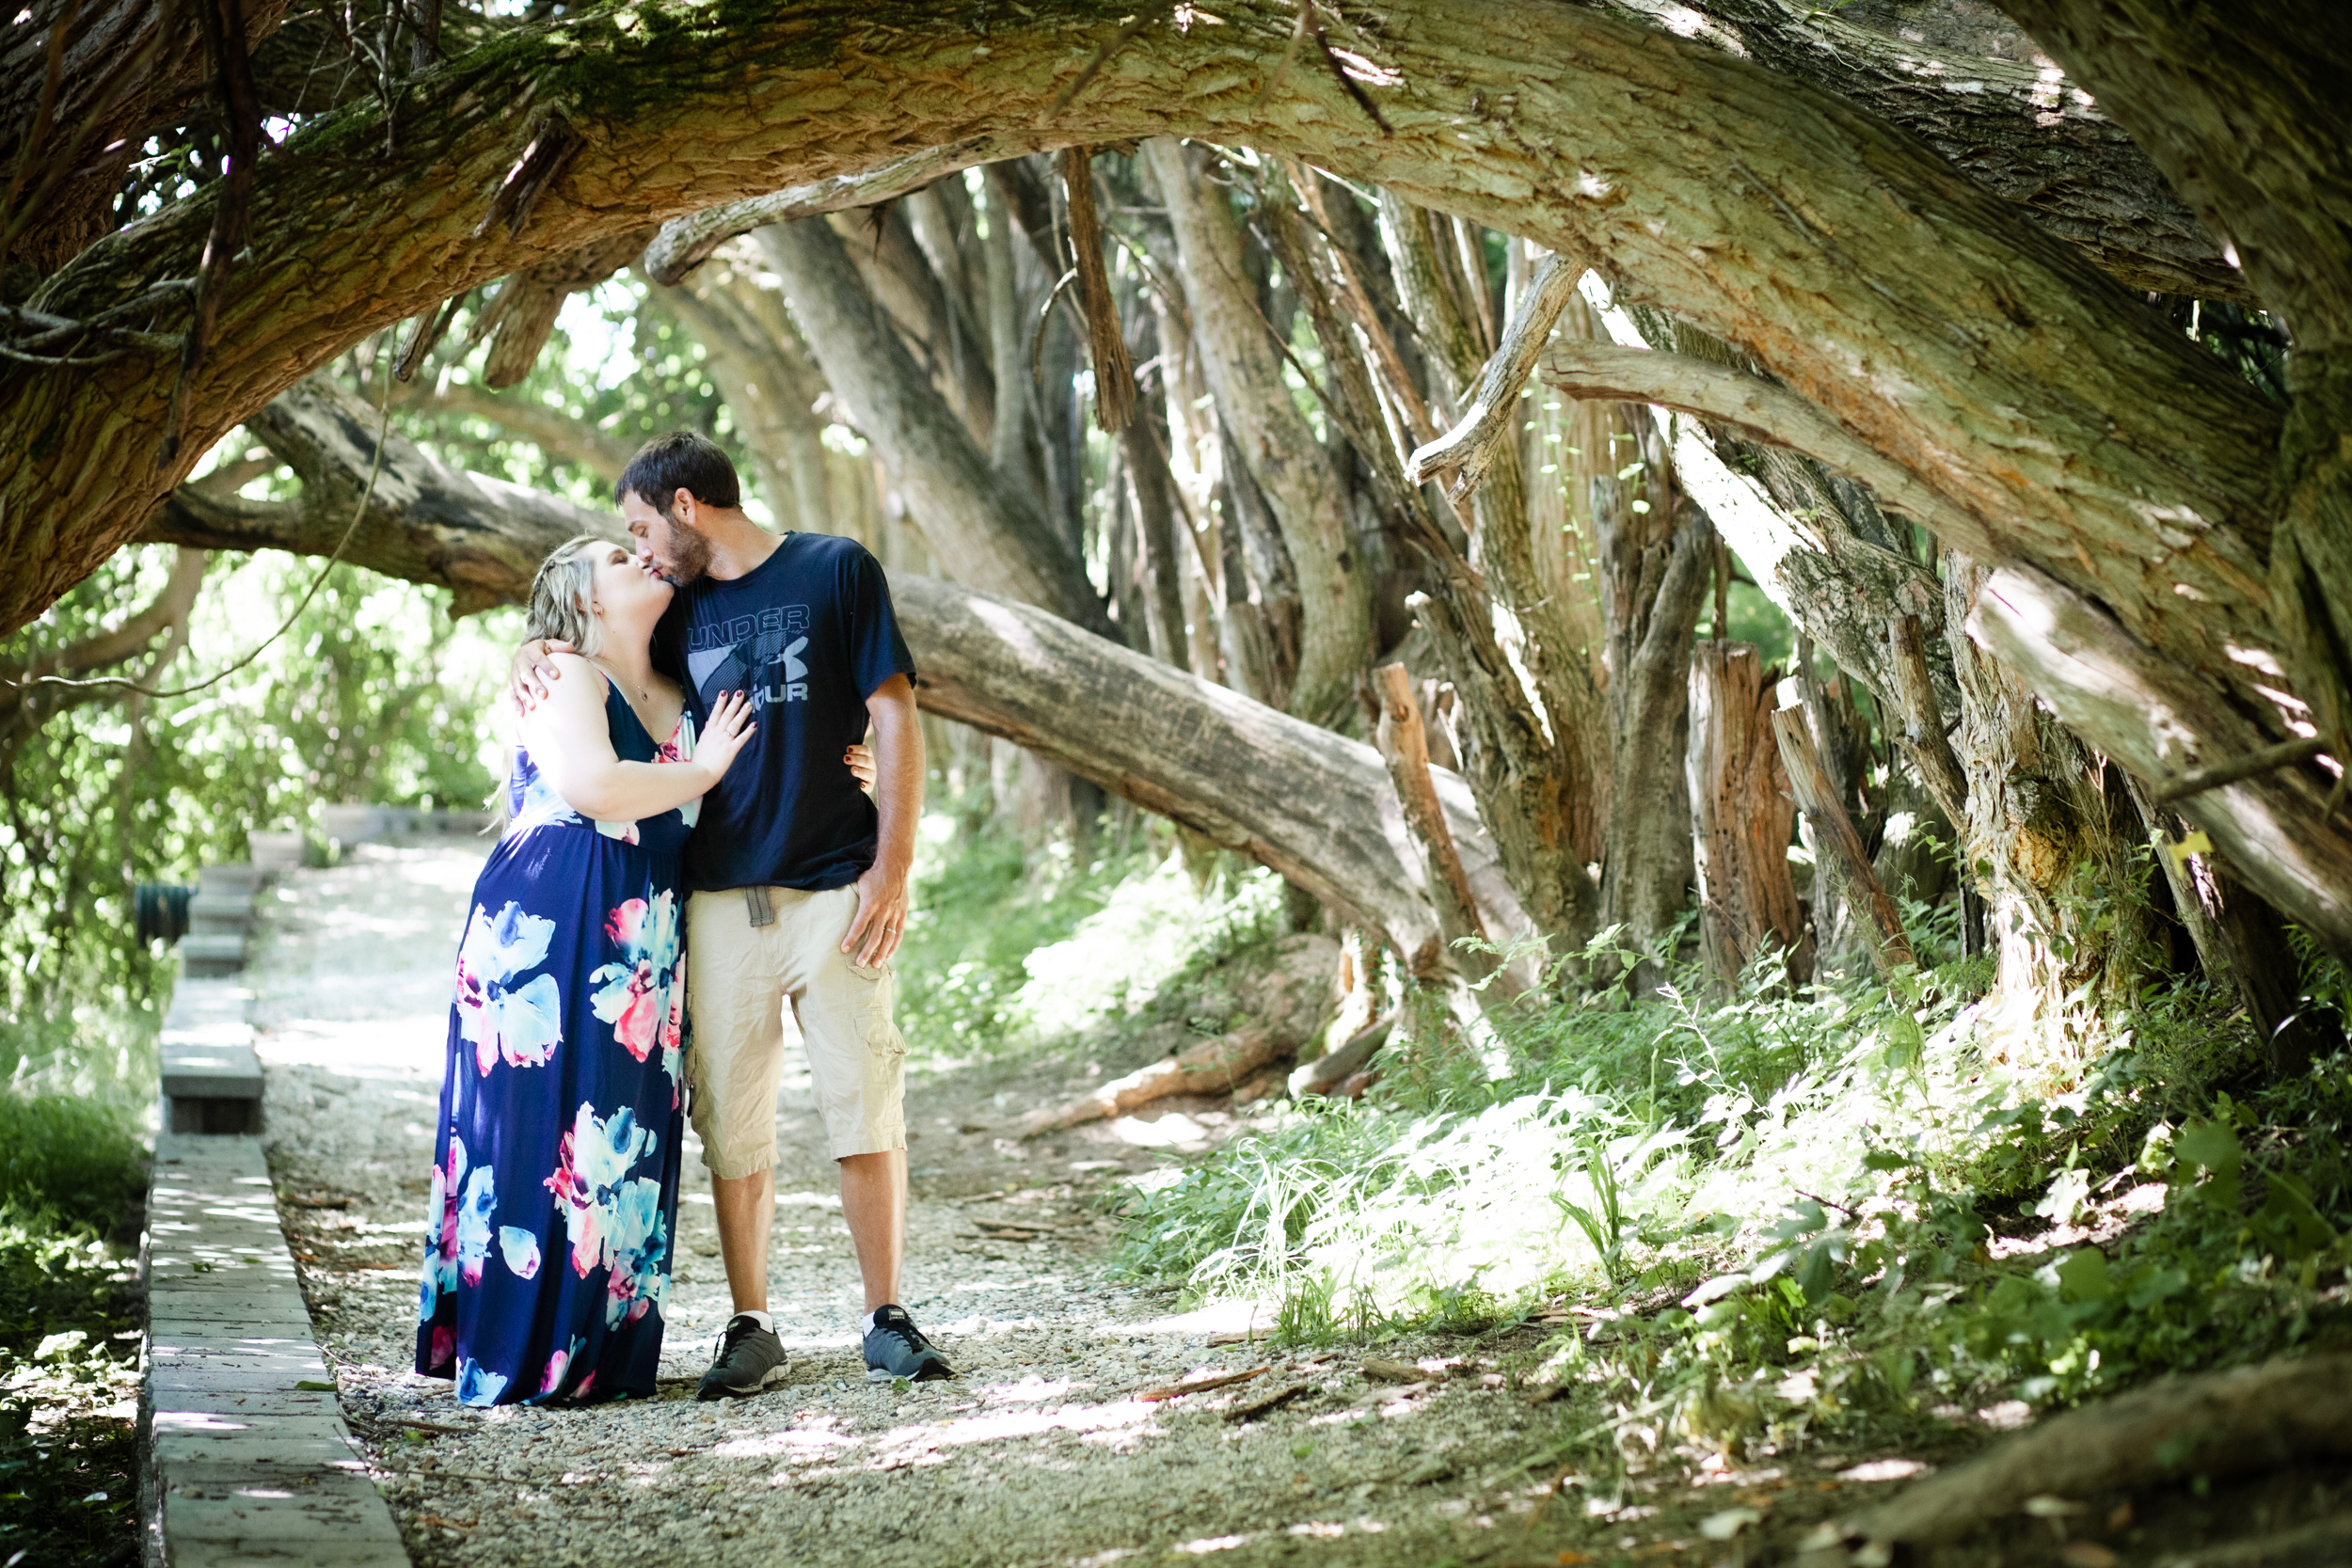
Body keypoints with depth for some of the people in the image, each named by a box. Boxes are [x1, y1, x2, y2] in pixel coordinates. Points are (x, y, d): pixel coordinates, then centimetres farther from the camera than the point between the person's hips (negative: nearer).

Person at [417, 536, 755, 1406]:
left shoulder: (680, 700, 20)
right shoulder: (564, 676, -2)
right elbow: (592, 785, -19)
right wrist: (703, 770, -6)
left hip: (643, 944, 8)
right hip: (550, 921, -7)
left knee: (628, 1139, 4)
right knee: (542, 1126, -9)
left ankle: (604, 1349, 9)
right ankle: (524, 1357, -7)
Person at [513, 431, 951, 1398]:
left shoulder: (836, 571, 3)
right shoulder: (681, 610, 16)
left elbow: (893, 715, 0)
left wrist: (894, 864, -8)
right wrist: (538, 654, 8)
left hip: (836, 889, -4)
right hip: (721, 897, 4)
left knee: (865, 1107, -4)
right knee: (731, 1120, 1)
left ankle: (887, 1323, 4)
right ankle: (750, 1328, 9)